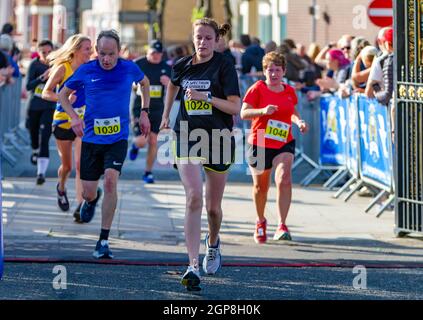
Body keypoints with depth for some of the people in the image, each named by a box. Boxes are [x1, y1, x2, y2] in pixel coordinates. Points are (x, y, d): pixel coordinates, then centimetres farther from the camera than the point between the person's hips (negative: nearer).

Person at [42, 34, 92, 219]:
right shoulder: (62, 69, -10)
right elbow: (45, 93, -12)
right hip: (63, 121, -2)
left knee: (80, 165, -12)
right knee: (66, 165, 11)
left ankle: (80, 206, -14)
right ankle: (61, 188, 44)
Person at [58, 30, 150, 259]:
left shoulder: (129, 68, -4)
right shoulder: (86, 71, -6)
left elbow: (144, 83, 19)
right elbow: (63, 94, 8)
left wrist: (144, 112, 13)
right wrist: (74, 117, -8)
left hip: (118, 138, -1)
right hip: (91, 138, 1)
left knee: (110, 180, -23)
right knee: (88, 193, 5)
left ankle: (104, 240, -15)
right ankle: (92, 200, 48)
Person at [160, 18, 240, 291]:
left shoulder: (224, 67, -7)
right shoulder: (183, 66, 4)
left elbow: (236, 107, -14)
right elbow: (173, 84, 29)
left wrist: (205, 97, -24)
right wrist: (166, 115, 34)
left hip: (219, 140, -1)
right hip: (188, 138, 1)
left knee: (213, 207, 9)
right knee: (194, 197, -19)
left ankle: (213, 243, 45)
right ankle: (194, 266, -24)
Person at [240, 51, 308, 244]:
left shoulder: (289, 91, 7)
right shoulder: (257, 89, -6)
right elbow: (244, 113, -13)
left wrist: (299, 121, 4)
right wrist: (263, 111, -29)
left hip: (284, 144, 1)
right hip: (259, 144, -1)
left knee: (284, 179, -22)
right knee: (261, 186, 11)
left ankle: (282, 226, -24)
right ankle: (261, 222, 38)